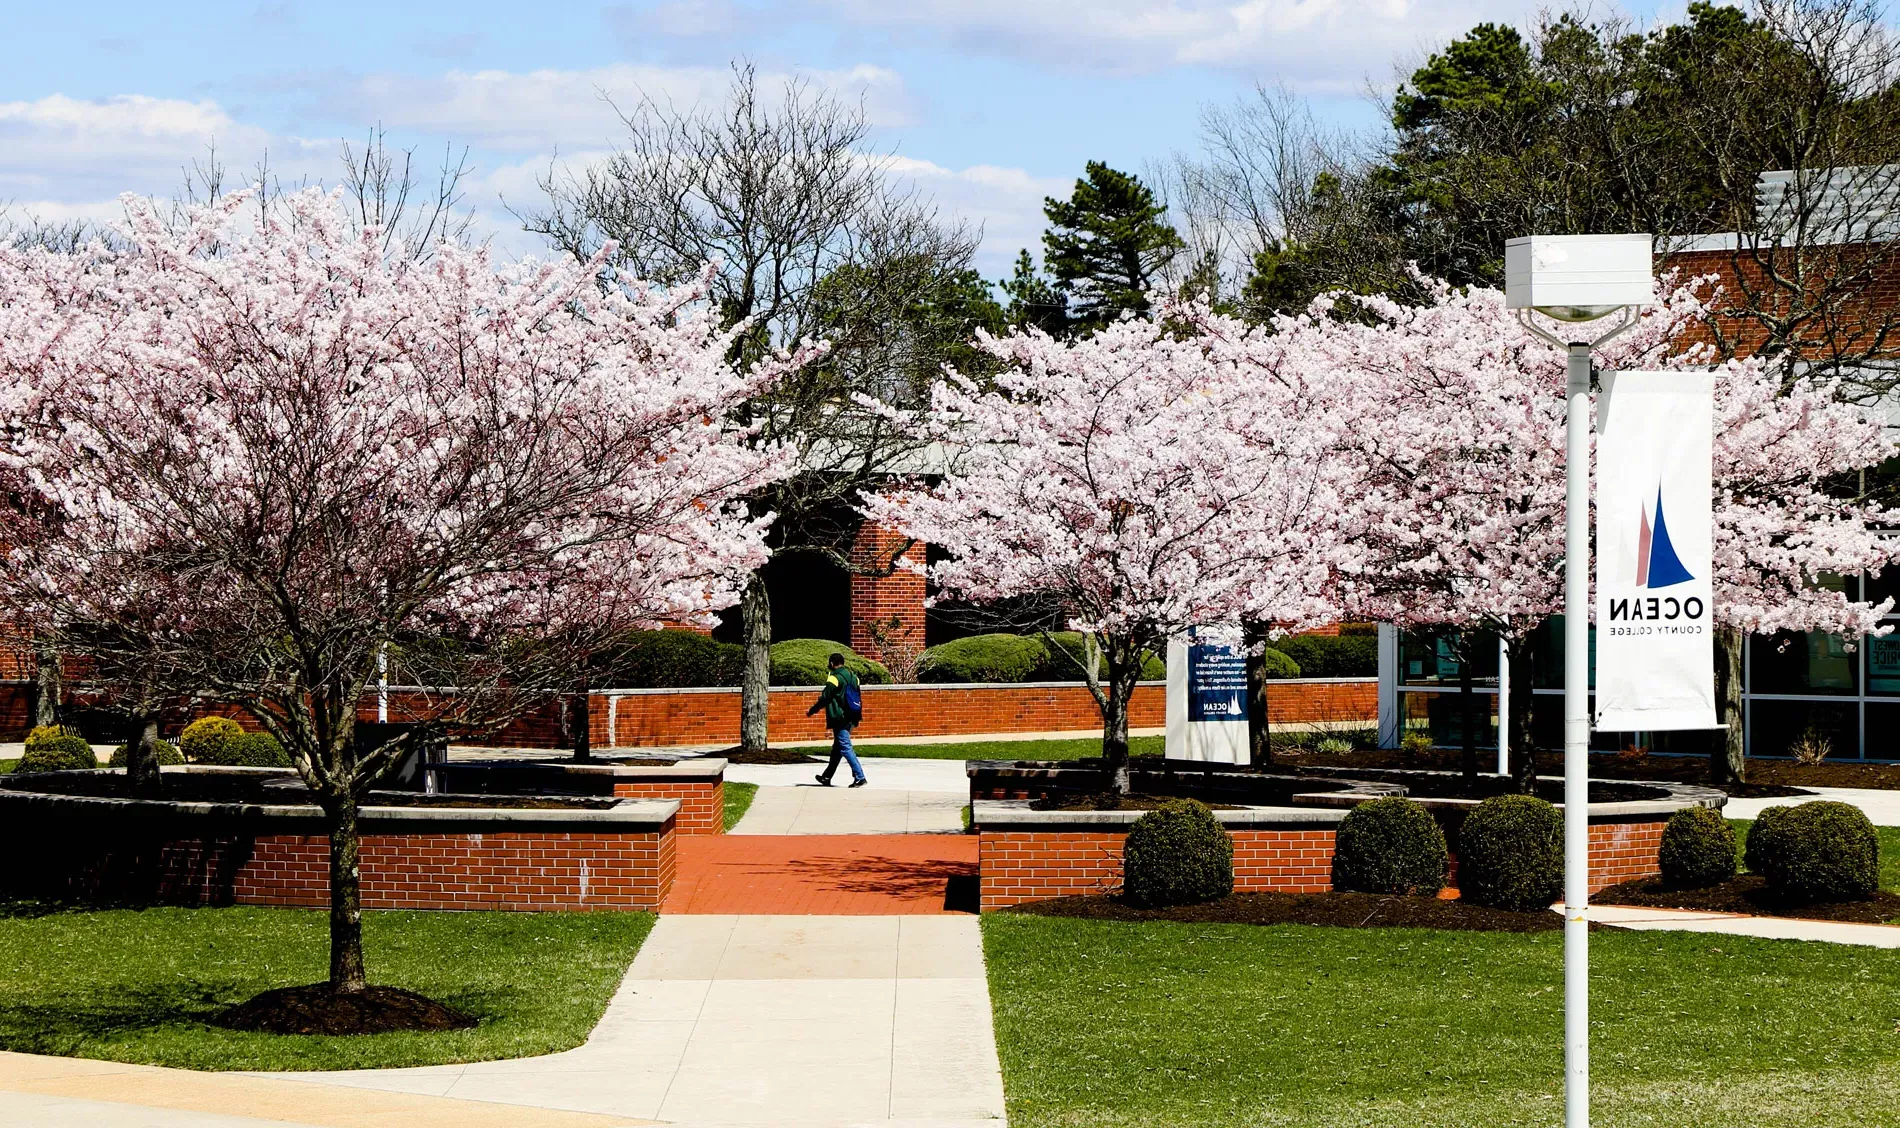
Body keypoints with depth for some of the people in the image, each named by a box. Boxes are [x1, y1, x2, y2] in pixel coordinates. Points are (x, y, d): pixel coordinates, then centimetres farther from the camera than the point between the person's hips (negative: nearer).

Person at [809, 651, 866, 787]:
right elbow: (857, 697, 20)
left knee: (845, 748, -9)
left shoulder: (834, 678, -12)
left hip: (840, 719, -9)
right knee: (837, 748, 17)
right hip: (851, 718, 9)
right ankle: (827, 776, 27)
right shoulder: (853, 677, 13)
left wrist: (811, 711, 3)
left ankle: (859, 777, -16)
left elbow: (825, 698, -11)